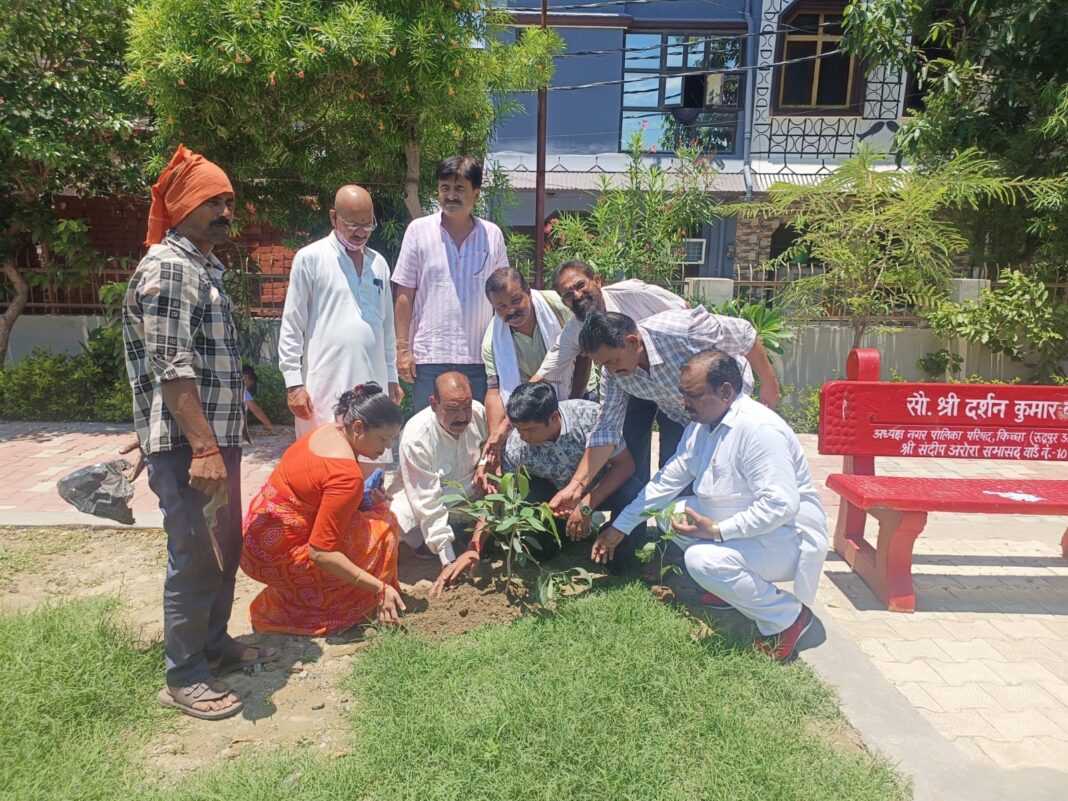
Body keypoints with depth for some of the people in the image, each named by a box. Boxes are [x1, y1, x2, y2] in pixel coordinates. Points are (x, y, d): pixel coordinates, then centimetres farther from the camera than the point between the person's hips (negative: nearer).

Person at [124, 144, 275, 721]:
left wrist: (220, 442, 20)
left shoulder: (204, 267, 16)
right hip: (187, 444, -9)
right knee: (195, 557, 0)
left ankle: (214, 643, 34)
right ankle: (184, 678, 14)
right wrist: (203, 447, -26)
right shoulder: (167, 268, -14)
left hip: (216, 437, 10)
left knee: (225, 548, 18)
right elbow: (171, 369, -21)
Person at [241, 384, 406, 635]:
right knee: (381, 529, -7)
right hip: (275, 557, -9)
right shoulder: (347, 475, -26)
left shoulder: (327, 430, 0)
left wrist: (365, 496, -3)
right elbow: (321, 553, -27)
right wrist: (380, 588, -23)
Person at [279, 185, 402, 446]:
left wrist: (392, 376, 17)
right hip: (325, 388, -4)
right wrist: (293, 382, -6)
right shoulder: (310, 258, 0)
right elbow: (292, 326, -1)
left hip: (373, 385, 4)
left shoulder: (379, 263, 15)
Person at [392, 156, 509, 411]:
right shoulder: (419, 230, 2)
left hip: (478, 358, 1)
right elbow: (404, 295, 3)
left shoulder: (492, 235, 6)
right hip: (429, 356, -1)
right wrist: (402, 348, -2)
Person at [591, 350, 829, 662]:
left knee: (703, 559, -30)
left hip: (788, 538, -9)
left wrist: (717, 530, -29)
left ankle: (788, 615, -7)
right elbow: (667, 480, 8)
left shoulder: (759, 428, -26)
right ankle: (730, 587, 12)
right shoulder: (701, 425, 3)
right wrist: (620, 526, 8)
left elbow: (781, 505, -32)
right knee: (669, 513, 5)